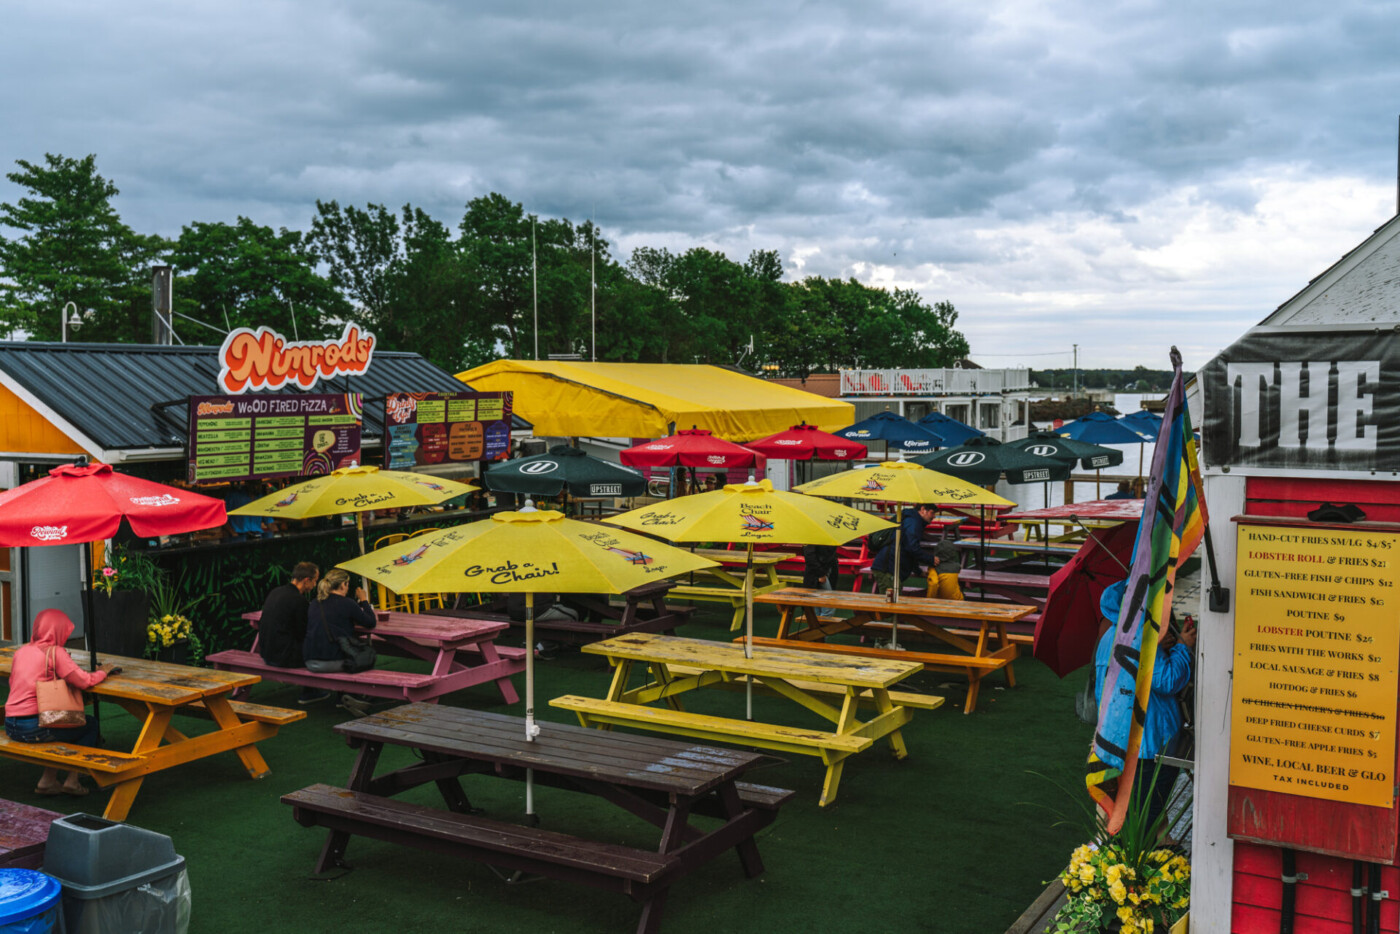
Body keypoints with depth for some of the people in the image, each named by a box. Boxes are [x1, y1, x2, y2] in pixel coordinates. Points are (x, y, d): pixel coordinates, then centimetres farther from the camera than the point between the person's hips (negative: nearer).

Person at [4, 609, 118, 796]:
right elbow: (84, 681, -15)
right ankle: (72, 780, 15)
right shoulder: (55, 651, -10)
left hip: (11, 726, 7)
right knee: (91, 724, 16)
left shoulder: (21, 651, 10)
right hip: (33, 727, -7)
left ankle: (48, 780, 23)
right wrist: (103, 672, 5)